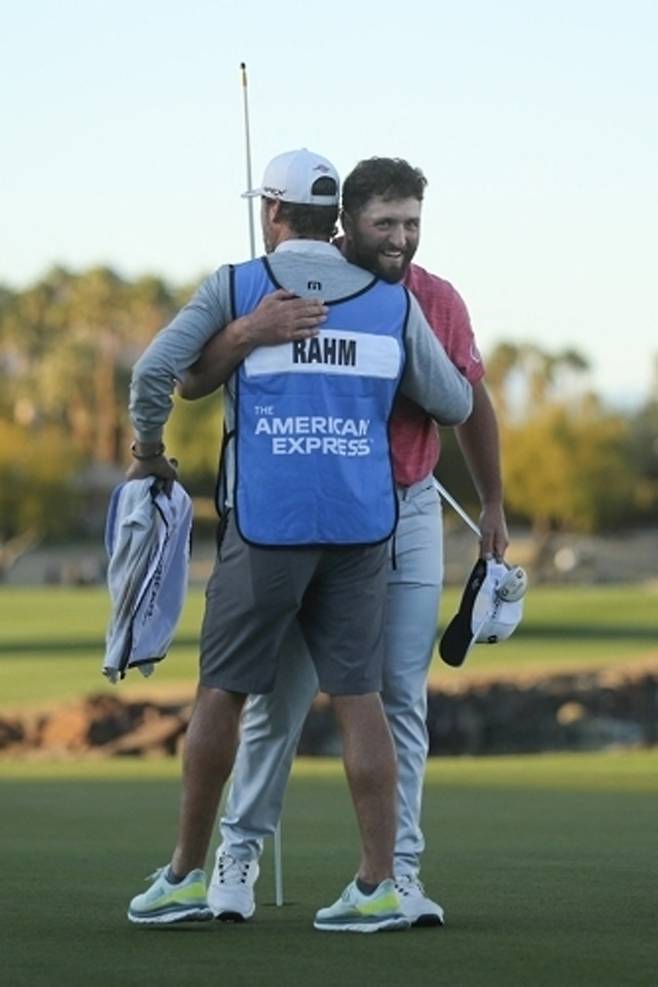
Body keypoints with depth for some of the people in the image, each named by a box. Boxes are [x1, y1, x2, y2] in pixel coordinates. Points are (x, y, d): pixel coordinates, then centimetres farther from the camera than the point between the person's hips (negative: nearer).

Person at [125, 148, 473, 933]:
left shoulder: (236, 288, 1)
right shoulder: (391, 301, 8)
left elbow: (154, 372, -9)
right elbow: (456, 406, 11)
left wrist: (147, 451, 9)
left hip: (266, 524, -2)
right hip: (360, 525, 2)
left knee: (221, 692, 8)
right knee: (357, 697, 3)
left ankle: (184, 877, 13)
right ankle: (377, 887, -3)